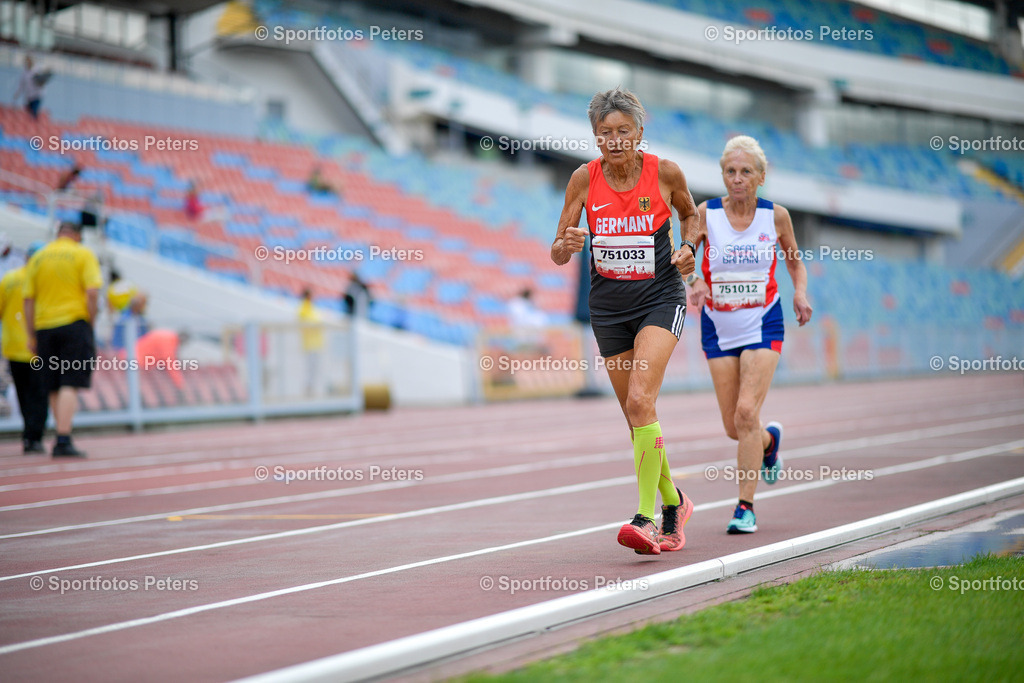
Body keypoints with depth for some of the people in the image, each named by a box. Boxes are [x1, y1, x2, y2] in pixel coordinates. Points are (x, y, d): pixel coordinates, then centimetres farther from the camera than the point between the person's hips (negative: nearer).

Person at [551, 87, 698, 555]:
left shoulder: (665, 172, -7)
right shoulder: (584, 178, -4)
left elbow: (689, 214, 14)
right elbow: (557, 255, -2)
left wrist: (688, 247, -5)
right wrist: (567, 245, -24)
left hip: (661, 298, -3)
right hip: (608, 305, 3)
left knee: (640, 401, -21)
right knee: (636, 416, 8)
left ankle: (646, 518, -22)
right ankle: (673, 502, 30)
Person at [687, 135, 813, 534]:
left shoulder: (775, 215, -3)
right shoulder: (706, 214, -6)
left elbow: (794, 260, 13)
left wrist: (801, 292, -5)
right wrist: (694, 282, -21)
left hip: (763, 325, -2)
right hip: (718, 328, 2)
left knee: (747, 413, -17)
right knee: (733, 427, 6)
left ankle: (746, 507, -9)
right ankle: (770, 439, 43)